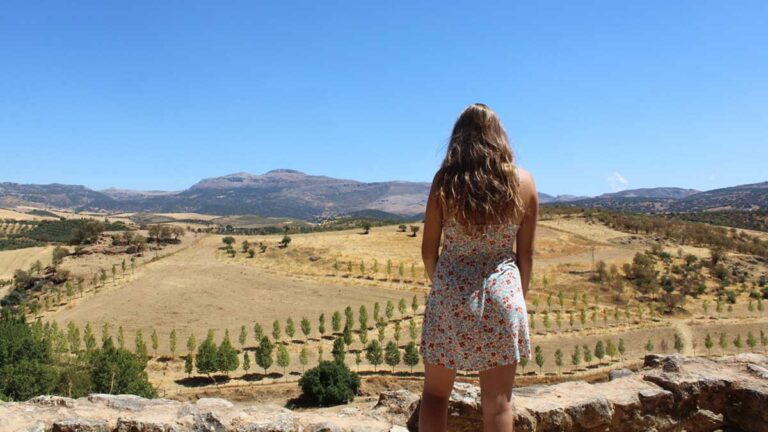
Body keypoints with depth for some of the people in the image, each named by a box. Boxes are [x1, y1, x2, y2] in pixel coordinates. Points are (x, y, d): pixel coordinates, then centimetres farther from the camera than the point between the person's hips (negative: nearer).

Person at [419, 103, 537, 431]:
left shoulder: (444, 181, -4)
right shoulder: (523, 181, -2)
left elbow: (428, 250, 0)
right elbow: (525, 253, 3)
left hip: (451, 293, 0)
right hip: (503, 293, 1)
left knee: (435, 394, 15)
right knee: (497, 402, 10)